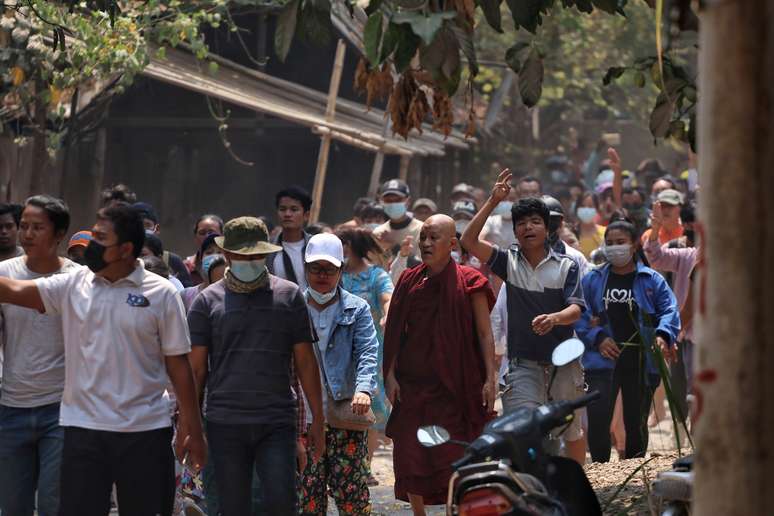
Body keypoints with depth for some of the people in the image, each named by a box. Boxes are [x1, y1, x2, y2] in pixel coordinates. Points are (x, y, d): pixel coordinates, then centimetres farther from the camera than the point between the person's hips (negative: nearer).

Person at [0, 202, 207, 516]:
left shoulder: (161, 294, -3)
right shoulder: (73, 285, 3)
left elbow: (178, 365, -1)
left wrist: (193, 430, -2)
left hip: (145, 431, -2)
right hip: (83, 430, 2)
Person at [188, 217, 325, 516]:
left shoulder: (289, 295, 7)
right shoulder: (208, 301, 6)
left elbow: (305, 362, 8)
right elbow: (196, 368, 5)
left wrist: (318, 419, 5)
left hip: (277, 423, 0)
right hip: (226, 424, 0)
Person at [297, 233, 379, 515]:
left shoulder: (357, 309, 7)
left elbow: (368, 352, -6)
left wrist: (364, 389, -24)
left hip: (346, 411, -1)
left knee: (351, 488, -3)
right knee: (307, 491, 3)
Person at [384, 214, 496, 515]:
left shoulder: (469, 282, -2)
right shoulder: (410, 281, 9)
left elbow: (485, 333, -2)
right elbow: (395, 332, 10)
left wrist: (490, 377, -8)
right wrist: (390, 374, 2)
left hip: (454, 386, -4)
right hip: (412, 383, 4)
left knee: (452, 457, -3)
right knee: (410, 456, 3)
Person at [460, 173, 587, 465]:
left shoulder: (566, 266, -1)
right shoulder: (509, 262, 3)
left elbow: (576, 309, -12)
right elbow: (469, 241, -8)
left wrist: (553, 318, -34)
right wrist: (492, 202, -13)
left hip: (563, 361, 0)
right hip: (524, 362, 0)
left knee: (572, 432, 15)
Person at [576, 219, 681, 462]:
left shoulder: (652, 280, 5)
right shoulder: (592, 280, 8)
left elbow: (670, 310, -1)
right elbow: (579, 315, 6)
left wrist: (663, 335, -19)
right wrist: (597, 337, -9)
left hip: (641, 362, 0)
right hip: (603, 360, 0)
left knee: (636, 423, 9)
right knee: (597, 421, -11)